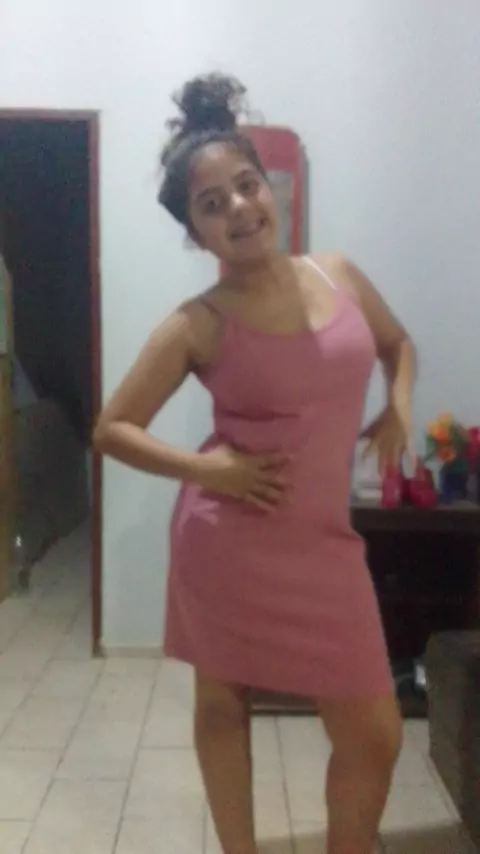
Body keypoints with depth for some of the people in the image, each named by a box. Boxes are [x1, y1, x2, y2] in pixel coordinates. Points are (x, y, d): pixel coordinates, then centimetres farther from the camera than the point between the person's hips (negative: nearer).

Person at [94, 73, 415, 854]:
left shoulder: (339, 275, 1)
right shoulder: (199, 325, -11)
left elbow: (398, 343, 21)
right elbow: (112, 429, -6)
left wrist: (398, 409, 3)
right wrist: (204, 469, -18)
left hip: (321, 541, 4)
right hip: (231, 541, -3)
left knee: (375, 734, 9)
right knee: (222, 704, 16)